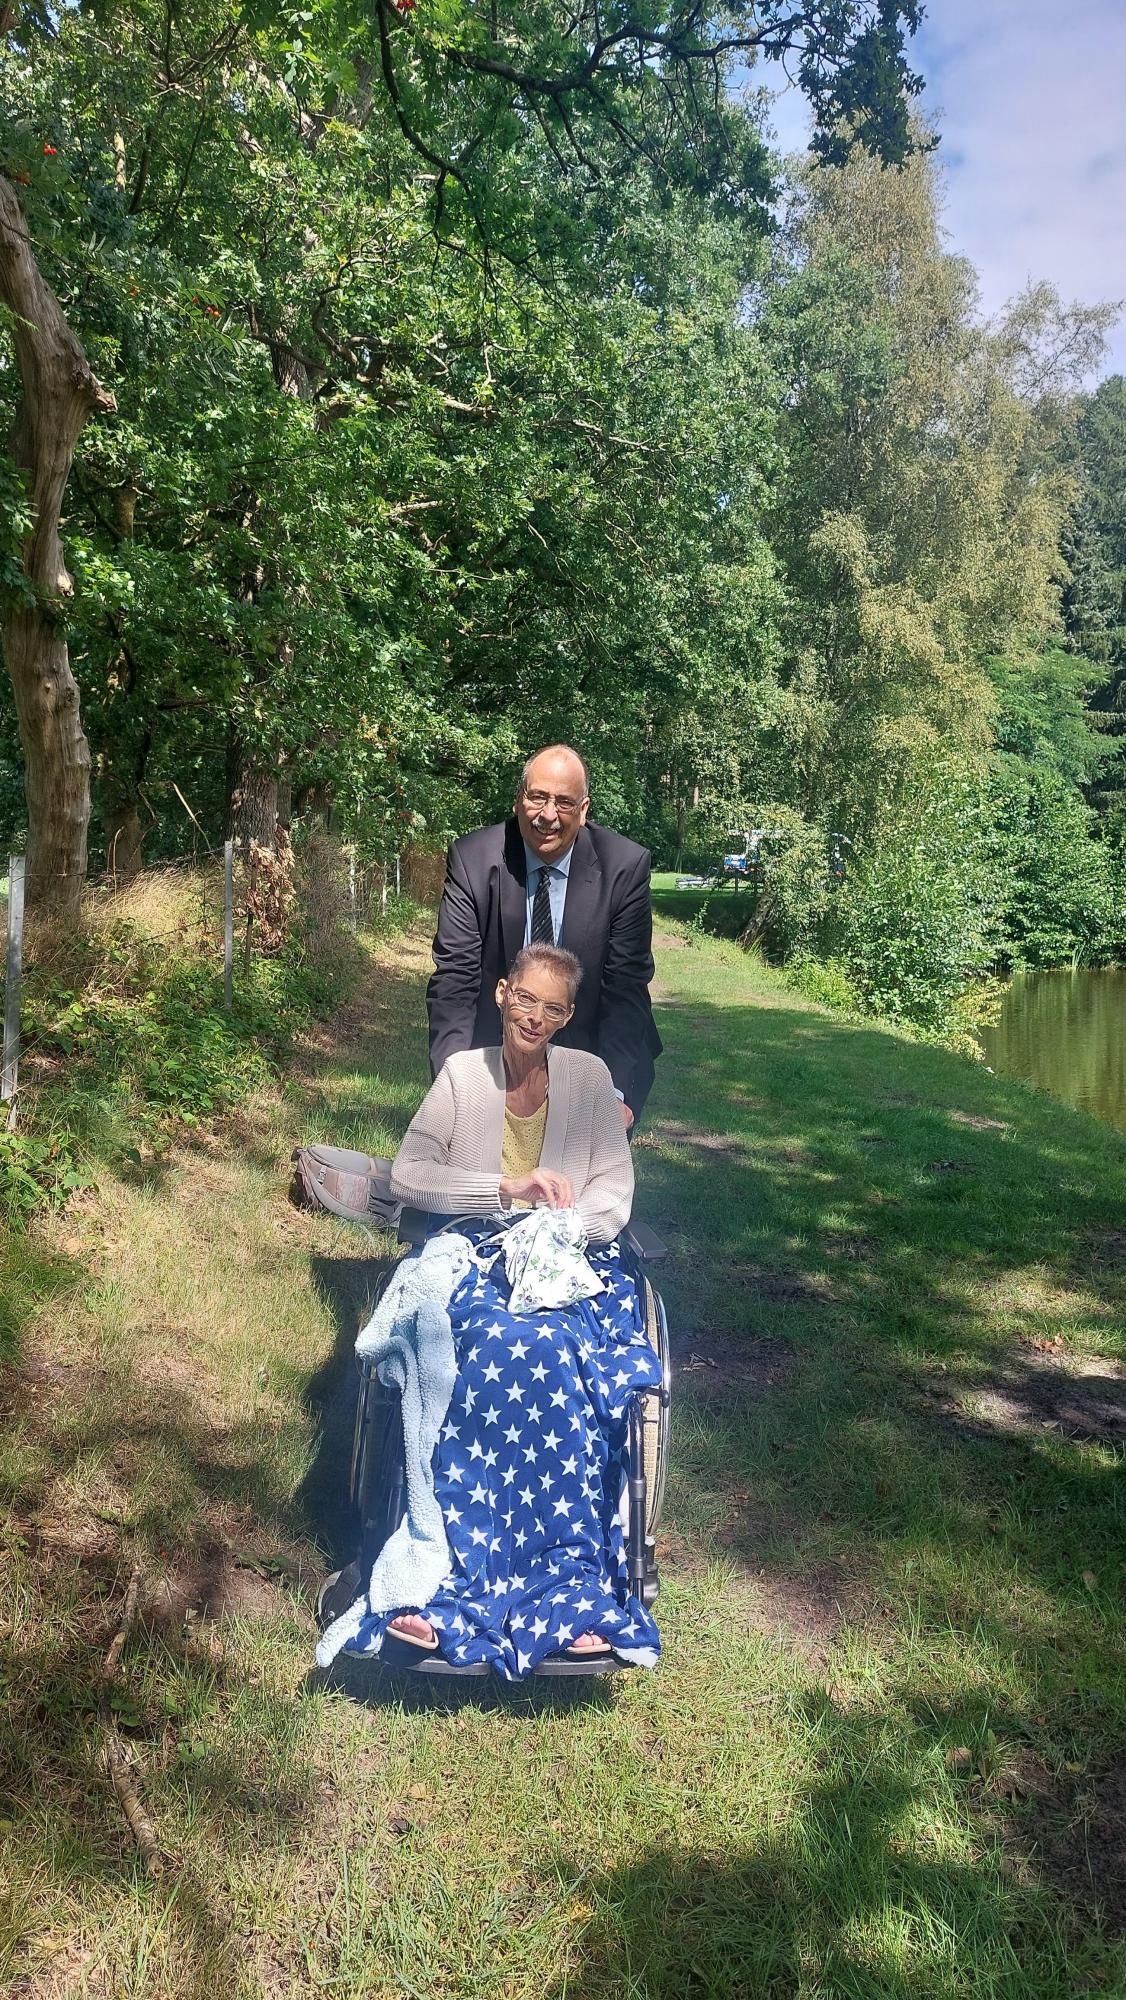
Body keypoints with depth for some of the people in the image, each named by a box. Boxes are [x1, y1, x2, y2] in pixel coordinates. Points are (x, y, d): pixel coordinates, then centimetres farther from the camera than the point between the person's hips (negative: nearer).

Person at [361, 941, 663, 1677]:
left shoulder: (590, 1075, 11)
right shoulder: (462, 1073, 10)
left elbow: (614, 1193, 5)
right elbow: (407, 1174, -1)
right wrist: (505, 1189, -13)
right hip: (477, 1256, 0)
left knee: (553, 1354, -34)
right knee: (511, 1346, -35)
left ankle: (466, 1587, -30)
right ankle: (571, 1589, -33)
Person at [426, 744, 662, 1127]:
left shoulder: (625, 866, -12)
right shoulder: (472, 859, -12)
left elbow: (625, 985, -12)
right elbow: (454, 976, -13)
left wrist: (615, 1090, -21)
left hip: (588, 1052, 0)